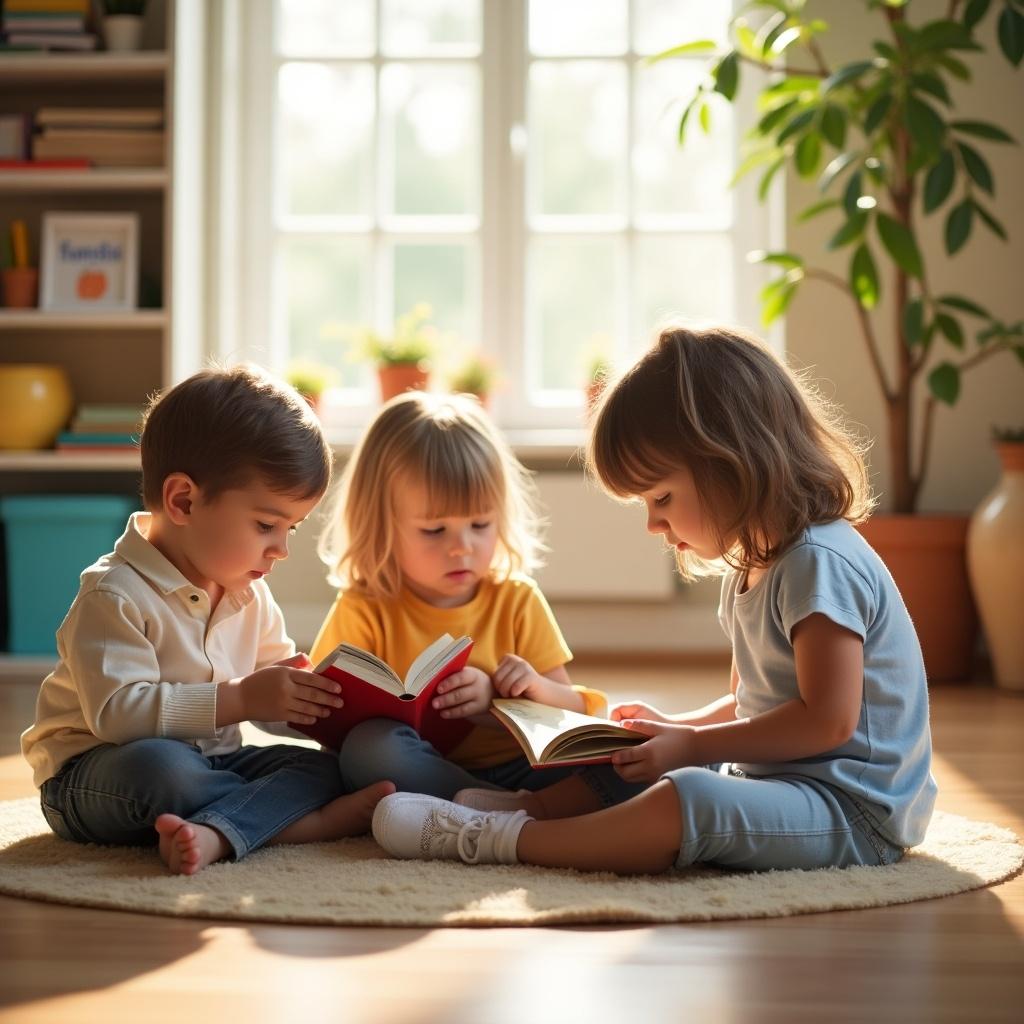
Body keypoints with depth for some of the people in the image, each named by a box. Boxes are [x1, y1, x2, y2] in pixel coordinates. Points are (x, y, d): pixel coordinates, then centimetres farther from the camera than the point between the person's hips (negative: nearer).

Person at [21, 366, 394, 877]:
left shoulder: (250, 596, 9)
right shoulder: (115, 596, -19)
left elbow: (276, 708, 15)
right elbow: (117, 712, -29)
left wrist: (310, 694, -9)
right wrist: (239, 699, -33)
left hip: (207, 760, 8)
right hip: (92, 773, -8)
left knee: (321, 768, -14)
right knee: (158, 764, -40)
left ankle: (214, 833, -39)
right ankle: (300, 819, -31)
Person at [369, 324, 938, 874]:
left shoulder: (820, 563, -18)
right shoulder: (753, 570, 16)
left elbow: (828, 719, -23)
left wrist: (692, 744, -18)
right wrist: (674, 728, 6)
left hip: (853, 809, -11)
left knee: (688, 802, -35)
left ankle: (494, 839, -29)